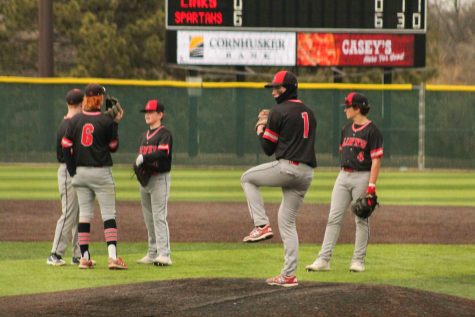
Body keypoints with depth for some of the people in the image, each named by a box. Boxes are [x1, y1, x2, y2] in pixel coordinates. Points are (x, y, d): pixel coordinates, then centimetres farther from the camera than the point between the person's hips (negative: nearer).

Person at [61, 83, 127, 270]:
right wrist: (116, 124, 7)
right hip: (101, 173, -4)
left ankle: (84, 258, 9)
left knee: (84, 214, 9)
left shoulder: (76, 120, 2)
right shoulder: (106, 121, -8)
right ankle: (113, 257, -13)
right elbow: (113, 147, 1)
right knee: (109, 214, -3)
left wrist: (73, 171, 4)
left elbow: (66, 146, -1)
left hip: (81, 172, 4)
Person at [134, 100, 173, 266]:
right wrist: (138, 165, -2)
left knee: (159, 217, -14)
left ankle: (164, 254, -19)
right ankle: (152, 254, 14)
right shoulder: (145, 136, 17)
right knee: (148, 219, 9)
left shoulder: (164, 134, -7)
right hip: (145, 178, 8)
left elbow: (162, 153, -23)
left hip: (160, 178, -8)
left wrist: (144, 158, -28)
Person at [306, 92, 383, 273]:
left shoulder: (372, 131, -9)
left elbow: (376, 160, -13)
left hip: (362, 177, -7)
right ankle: (323, 260, -2)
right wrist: (343, 176, 17)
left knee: (361, 220, 1)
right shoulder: (347, 129, 13)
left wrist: (371, 186, -19)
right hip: (343, 176, 7)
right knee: (333, 218, 0)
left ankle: (358, 261, 8)